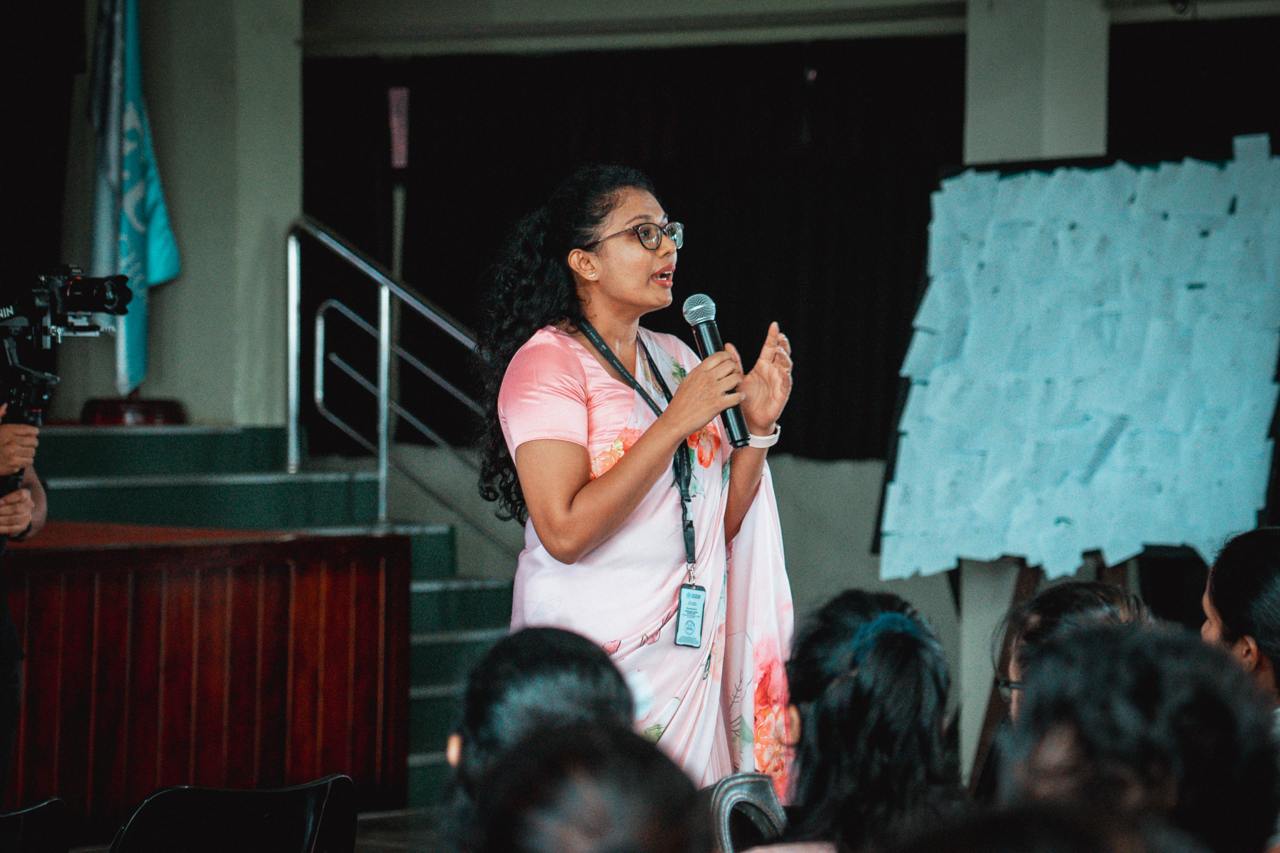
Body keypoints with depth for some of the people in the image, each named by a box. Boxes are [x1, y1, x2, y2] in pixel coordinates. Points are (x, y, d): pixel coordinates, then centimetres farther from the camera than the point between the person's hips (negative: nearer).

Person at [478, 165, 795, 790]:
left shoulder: (675, 359, 12)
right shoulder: (546, 363, -8)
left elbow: (722, 522, 13)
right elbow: (565, 530, -20)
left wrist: (758, 425, -1)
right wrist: (677, 421, -18)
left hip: (687, 648, 6)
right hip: (593, 653, -6)